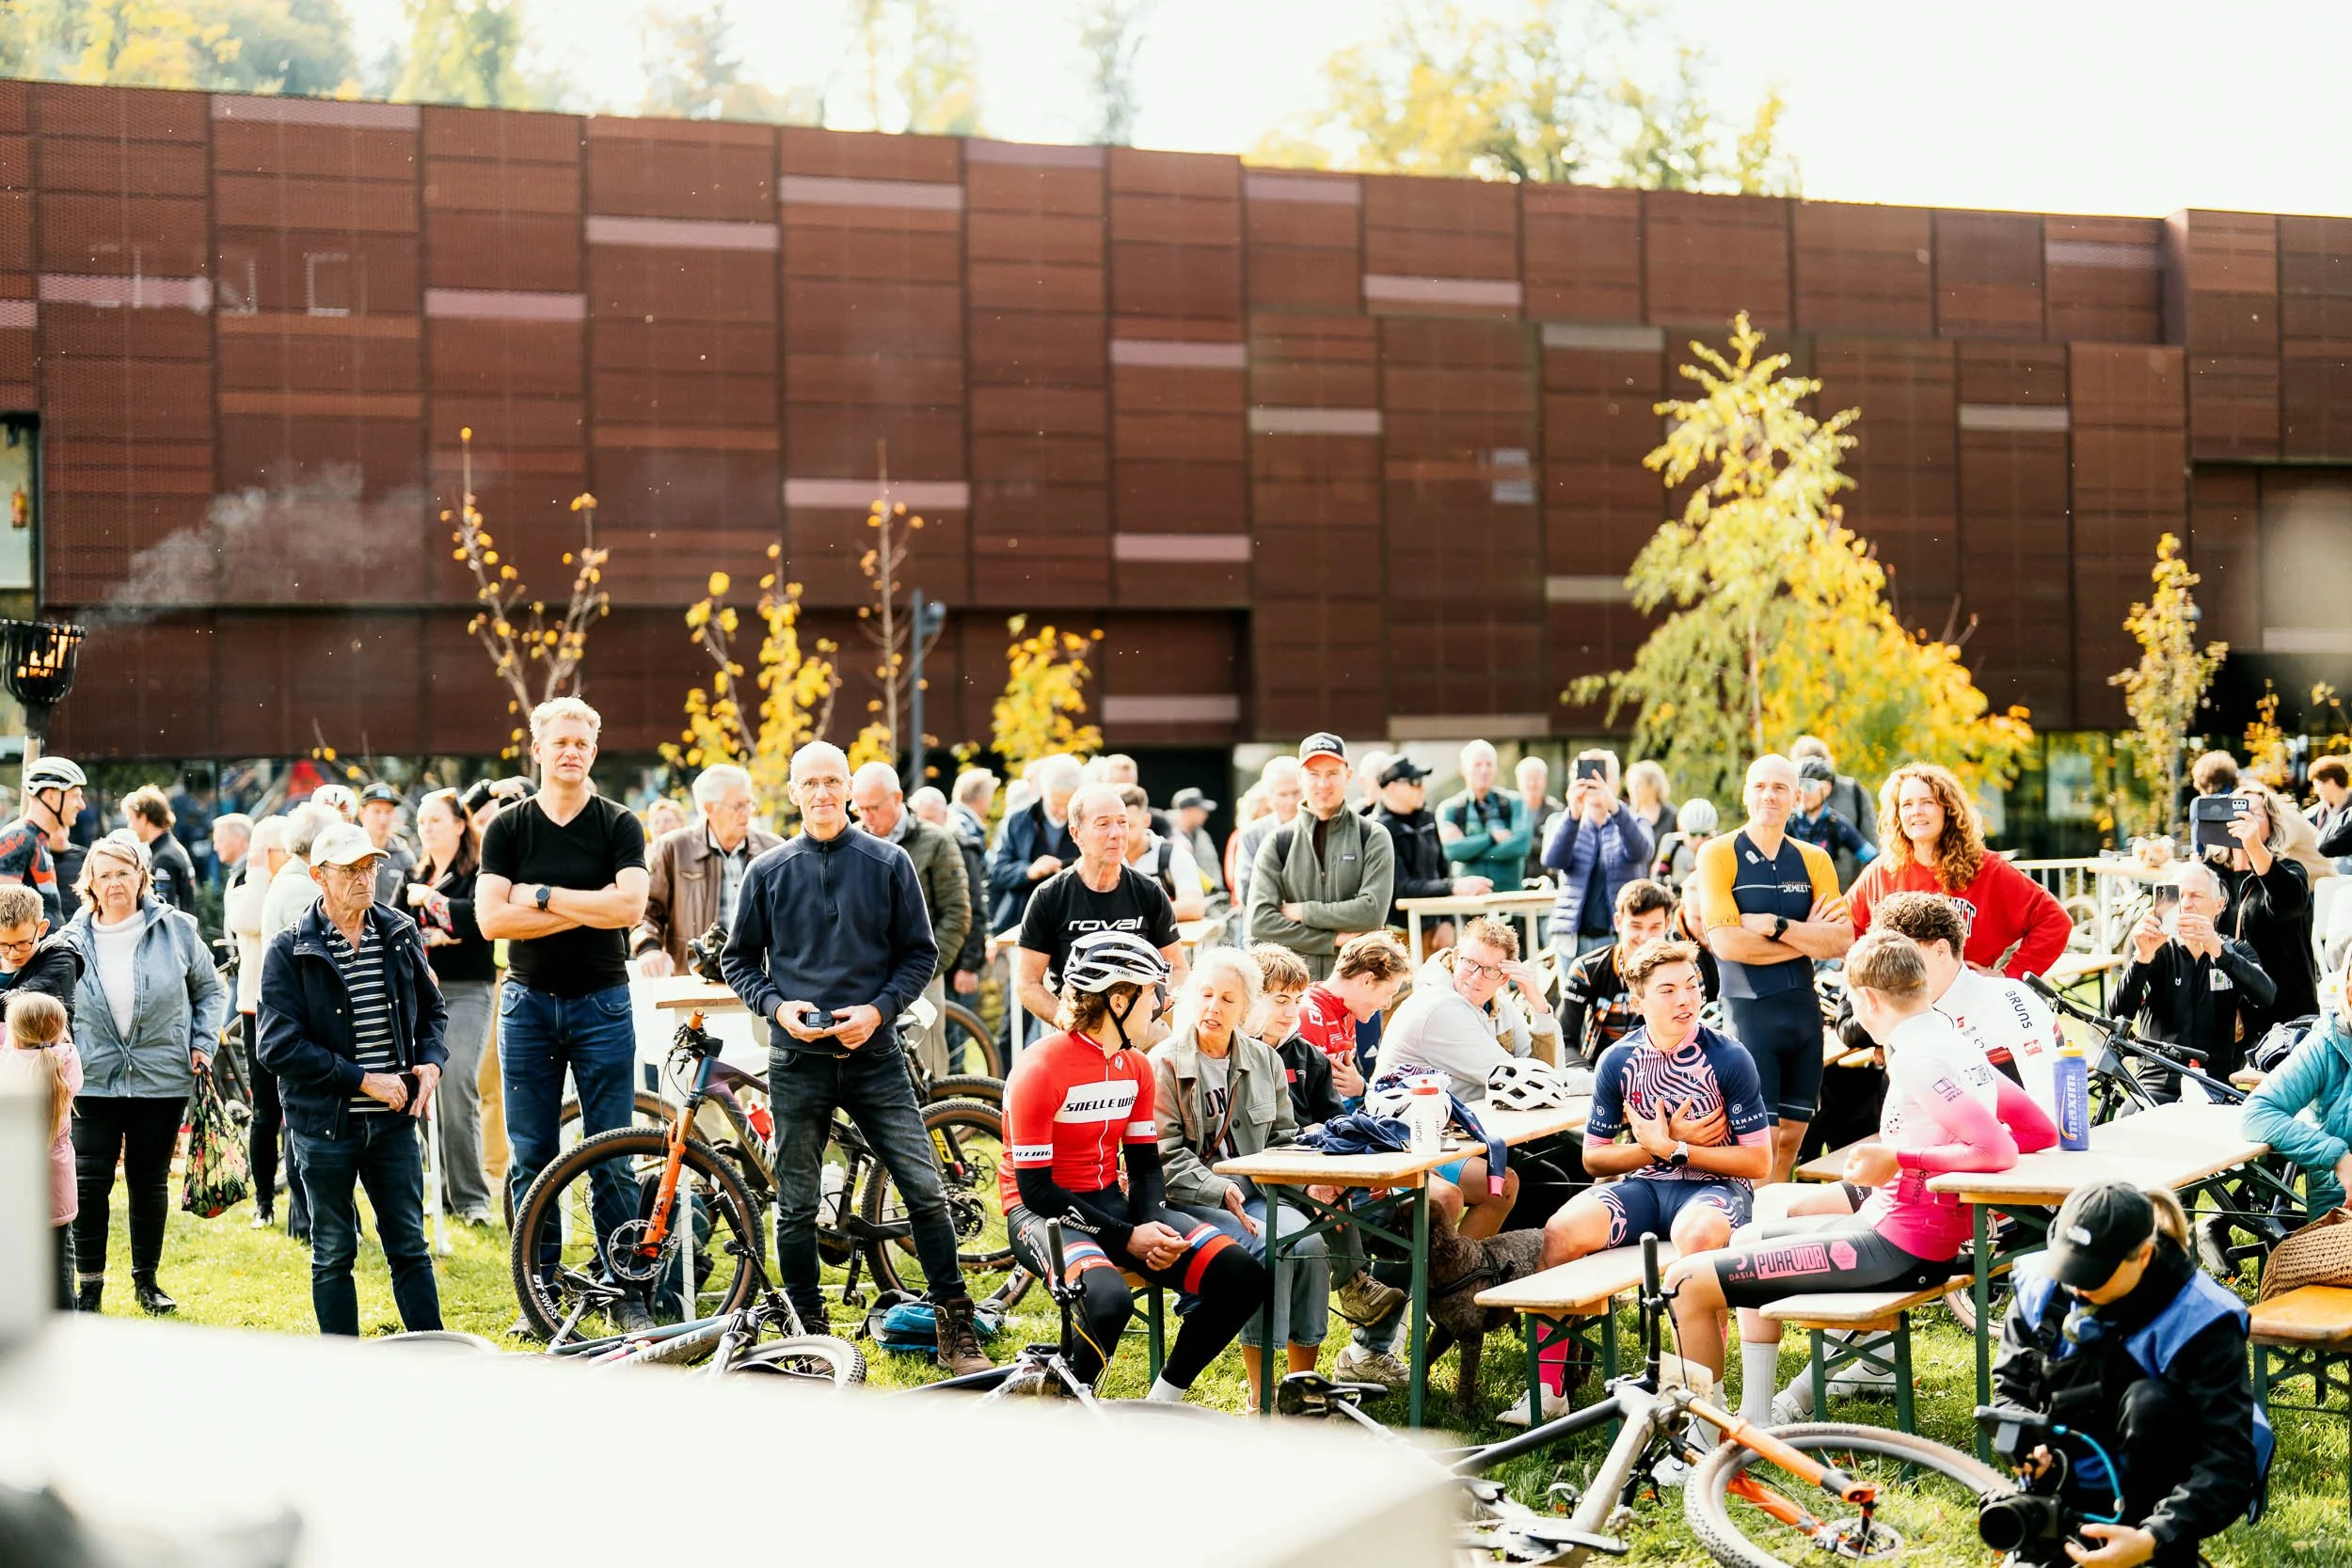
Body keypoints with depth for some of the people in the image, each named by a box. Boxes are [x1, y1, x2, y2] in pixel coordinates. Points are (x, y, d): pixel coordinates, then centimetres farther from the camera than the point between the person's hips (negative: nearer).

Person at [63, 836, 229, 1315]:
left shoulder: (176, 929, -3)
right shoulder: (73, 940, -1)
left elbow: (210, 989, 8)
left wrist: (203, 1043, -2)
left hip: (162, 1079, 0)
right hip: (94, 1081, 0)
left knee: (151, 1182, 10)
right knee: (90, 1182, -3)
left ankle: (146, 1280, 24)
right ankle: (90, 1285, 9)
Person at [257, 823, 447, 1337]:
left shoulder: (401, 934, 5)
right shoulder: (290, 951, -8)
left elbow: (432, 1008, 19)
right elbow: (280, 1046, -14)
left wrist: (431, 1062, -1)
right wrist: (362, 1079, -17)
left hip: (394, 1120, 3)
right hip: (326, 1122, -3)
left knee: (410, 1246, 9)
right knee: (334, 1254, 7)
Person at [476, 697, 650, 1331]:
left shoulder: (619, 825, 1)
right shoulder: (507, 828, 4)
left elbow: (630, 905, -14)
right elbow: (491, 918, -8)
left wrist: (542, 895, -12)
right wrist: (585, 910, -12)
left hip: (601, 1004, -1)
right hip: (528, 1004, 2)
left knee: (611, 1156, -1)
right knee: (531, 1158, 4)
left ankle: (627, 1293, 5)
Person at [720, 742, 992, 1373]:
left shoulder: (888, 863, 4)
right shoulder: (768, 872, 6)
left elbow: (920, 952, 7)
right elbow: (738, 958, 12)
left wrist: (880, 1009, -8)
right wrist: (775, 1006, -6)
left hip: (874, 1053, -1)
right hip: (797, 1059, 1)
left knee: (926, 1189, -5)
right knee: (797, 1207, 5)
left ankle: (956, 1332, 4)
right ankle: (807, 1336, 17)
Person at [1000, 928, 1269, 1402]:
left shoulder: (1136, 1067, 7)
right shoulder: (1041, 1069, -17)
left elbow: (1145, 1163, 10)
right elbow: (1034, 1187, -18)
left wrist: (1156, 1230, -12)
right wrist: (1126, 1238, -20)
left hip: (1110, 1202, 7)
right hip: (1042, 1212, -7)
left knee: (1244, 1276, -11)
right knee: (1110, 1302, -39)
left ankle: (1162, 1404, 2)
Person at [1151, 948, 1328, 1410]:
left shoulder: (1263, 1059, 13)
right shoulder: (1165, 1065, -3)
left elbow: (1283, 1137, 16)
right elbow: (1165, 1155, -9)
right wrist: (1220, 1192, -22)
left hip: (1251, 1190, 5)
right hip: (1188, 1199, -5)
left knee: (1312, 1244, -24)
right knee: (1268, 1249, -30)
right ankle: (1260, 1399, -22)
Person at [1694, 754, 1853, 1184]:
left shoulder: (1814, 861, 10)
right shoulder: (1718, 854, -2)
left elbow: (1841, 942, -1)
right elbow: (1726, 942, -13)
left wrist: (1775, 925, -14)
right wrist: (1807, 938, -7)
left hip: (1804, 1007, 5)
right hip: (1749, 1009, -5)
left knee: (1791, 1139, 8)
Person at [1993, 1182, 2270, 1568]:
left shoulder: (2200, 1320, -25)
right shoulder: (2043, 1288, -11)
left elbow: (2229, 1461, -30)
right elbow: (2010, 1388, 1)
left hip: (2166, 1487, -3)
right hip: (2083, 1481, 3)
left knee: (2149, 1401, -34)